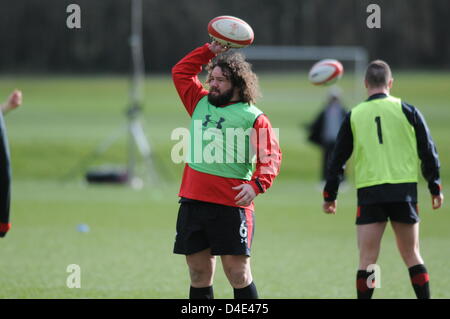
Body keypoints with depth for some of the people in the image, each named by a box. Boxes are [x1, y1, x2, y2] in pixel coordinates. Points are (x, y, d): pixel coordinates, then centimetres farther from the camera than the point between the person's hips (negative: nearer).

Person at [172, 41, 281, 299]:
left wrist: (256, 184, -25)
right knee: (199, 275, 8)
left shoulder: (254, 118, -1)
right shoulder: (201, 103, 17)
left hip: (231, 205, -6)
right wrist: (210, 51, 20)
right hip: (192, 201, 6)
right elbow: (181, 72, 28)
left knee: (238, 274, -6)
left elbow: (271, 157, -9)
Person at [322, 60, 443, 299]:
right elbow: (428, 151, 4)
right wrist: (435, 187, 14)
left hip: (369, 193, 0)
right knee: (411, 256, 11)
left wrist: (330, 195, 18)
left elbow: (338, 158, 9)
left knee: (367, 260, 2)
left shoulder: (353, 116, 5)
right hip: (404, 190, 0)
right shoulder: (407, 111, 2)